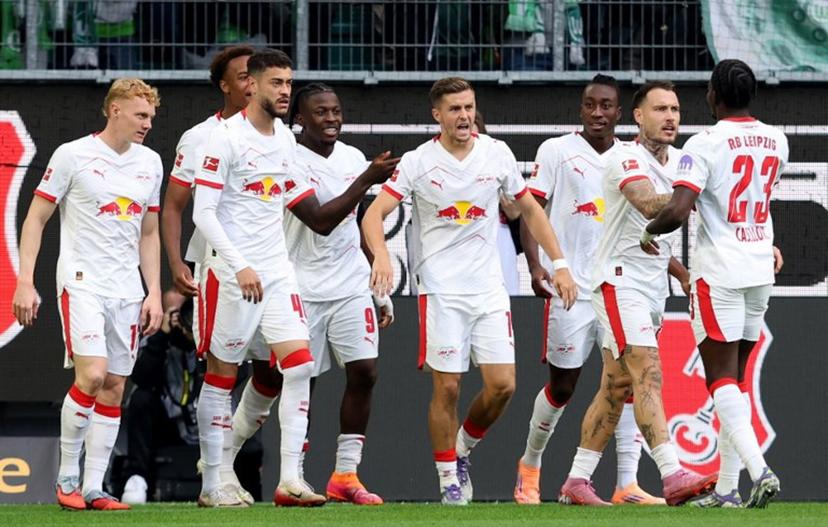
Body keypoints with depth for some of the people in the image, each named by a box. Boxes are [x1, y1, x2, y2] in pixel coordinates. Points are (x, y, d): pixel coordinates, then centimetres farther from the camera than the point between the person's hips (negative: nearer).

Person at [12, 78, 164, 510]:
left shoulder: (150, 163, 12)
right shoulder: (73, 155, -4)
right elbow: (36, 218, -1)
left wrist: (154, 293, 13)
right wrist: (25, 283, -7)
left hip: (127, 291, 6)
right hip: (81, 281, -6)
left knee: (114, 388, 2)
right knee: (92, 375, -19)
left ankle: (94, 488, 6)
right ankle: (67, 478, -5)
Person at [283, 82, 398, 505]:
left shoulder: (353, 158, 10)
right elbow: (319, 221, -20)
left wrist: (381, 291, 18)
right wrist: (367, 180, -25)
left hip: (351, 287, 5)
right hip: (305, 290, -5)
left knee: (364, 373, -7)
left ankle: (345, 475, -1)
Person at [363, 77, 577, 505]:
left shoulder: (497, 154, 4)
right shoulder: (418, 163, -4)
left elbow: (530, 211, 16)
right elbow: (374, 214, -10)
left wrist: (559, 264, 9)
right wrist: (381, 256, -29)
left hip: (489, 287, 3)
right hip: (440, 289, -3)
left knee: (502, 385, -4)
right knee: (447, 387, -5)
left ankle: (462, 449, 22)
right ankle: (448, 479, 8)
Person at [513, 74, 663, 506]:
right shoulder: (556, 151, -1)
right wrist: (535, 265, -15)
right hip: (571, 287, -3)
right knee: (562, 385, 4)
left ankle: (627, 485, -8)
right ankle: (530, 465, 28)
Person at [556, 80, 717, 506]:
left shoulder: (677, 161, 13)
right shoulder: (626, 160, -15)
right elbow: (649, 204, -35)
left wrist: (682, 273, 16)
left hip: (653, 288, 9)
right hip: (620, 282, -9)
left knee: (616, 387, 10)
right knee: (648, 375, -20)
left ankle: (576, 482, 16)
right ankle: (672, 476, -31)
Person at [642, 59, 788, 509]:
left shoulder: (705, 144, -14)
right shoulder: (775, 141, 6)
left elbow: (678, 210, -23)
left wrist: (649, 231, -3)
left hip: (718, 271, -6)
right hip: (760, 270, 6)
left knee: (721, 378, -6)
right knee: (735, 378, 13)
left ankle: (759, 469, -24)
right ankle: (726, 488, 13)